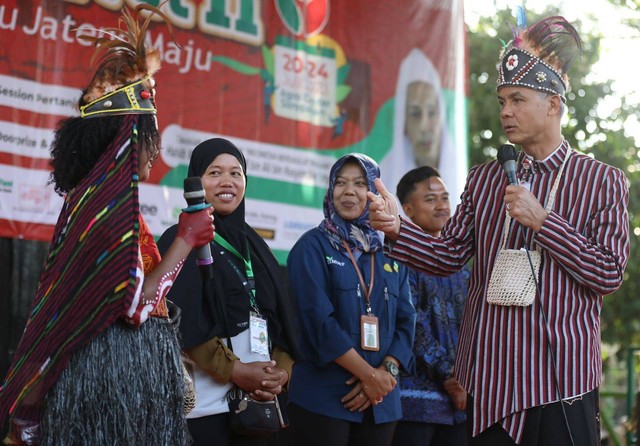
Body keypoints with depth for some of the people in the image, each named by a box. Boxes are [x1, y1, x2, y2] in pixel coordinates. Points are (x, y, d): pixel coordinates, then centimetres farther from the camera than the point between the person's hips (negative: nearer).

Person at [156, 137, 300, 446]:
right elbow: (180, 322, -12)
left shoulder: (253, 244, 16)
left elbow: (280, 317, 13)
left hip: (255, 403, 6)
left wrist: (281, 371, -3)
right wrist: (235, 371, -15)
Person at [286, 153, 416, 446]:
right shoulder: (312, 246, -2)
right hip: (323, 398, -4)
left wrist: (386, 372, -11)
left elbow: (406, 321, 6)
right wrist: (370, 375, -14)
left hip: (381, 401, 4)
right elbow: (319, 320, -13)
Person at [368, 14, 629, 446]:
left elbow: (611, 273, -7)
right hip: (489, 376, 4)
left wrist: (541, 221, -13)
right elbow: (450, 255, 5)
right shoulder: (484, 179, 11)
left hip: (561, 378, -3)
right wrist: (397, 228, -12)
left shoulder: (602, 181, 0)